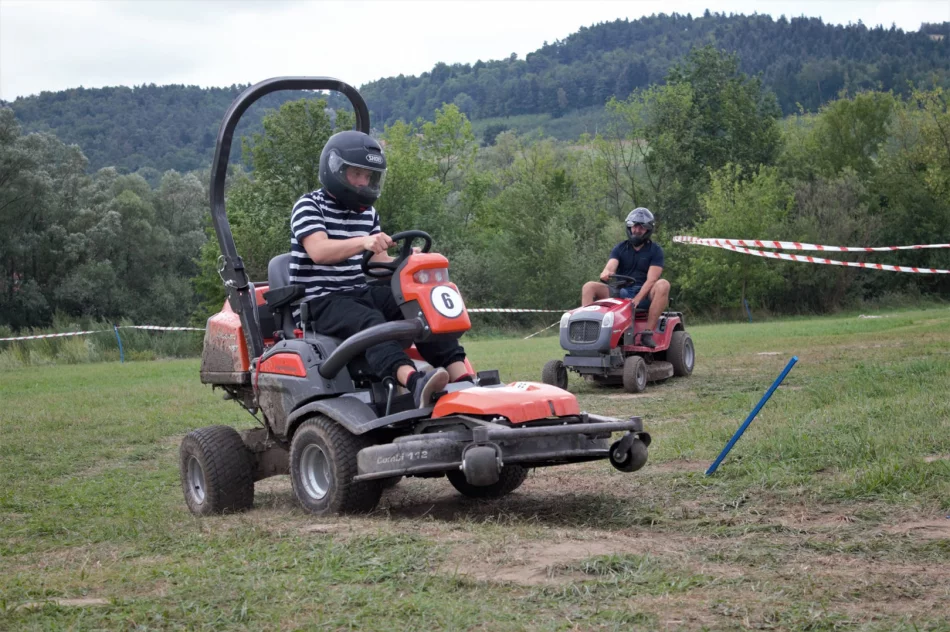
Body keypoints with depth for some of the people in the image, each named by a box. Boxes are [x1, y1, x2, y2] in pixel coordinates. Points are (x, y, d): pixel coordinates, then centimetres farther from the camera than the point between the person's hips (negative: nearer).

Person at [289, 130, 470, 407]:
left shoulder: (368, 213, 16)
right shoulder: (309, 206, -5)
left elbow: (380, 261, 15)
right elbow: (318, 250, -24)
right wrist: (362, 241, -40)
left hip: (361, 292, 7)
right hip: (320, 299, -7)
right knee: (371, 321, -37)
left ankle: (463, 379, -29)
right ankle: (414, 381, -60)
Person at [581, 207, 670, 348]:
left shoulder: (655, 250, 2)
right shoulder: (620, 248, 11)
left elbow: (651, 279, -10)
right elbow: (610, 267, -6)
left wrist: (637, 299, -26)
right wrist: (606, 273, -33)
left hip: (644, 295, -2)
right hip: (620, 292, 3)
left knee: (663, 285, -33)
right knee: (589, 287, -17)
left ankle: (648, 332, -36)